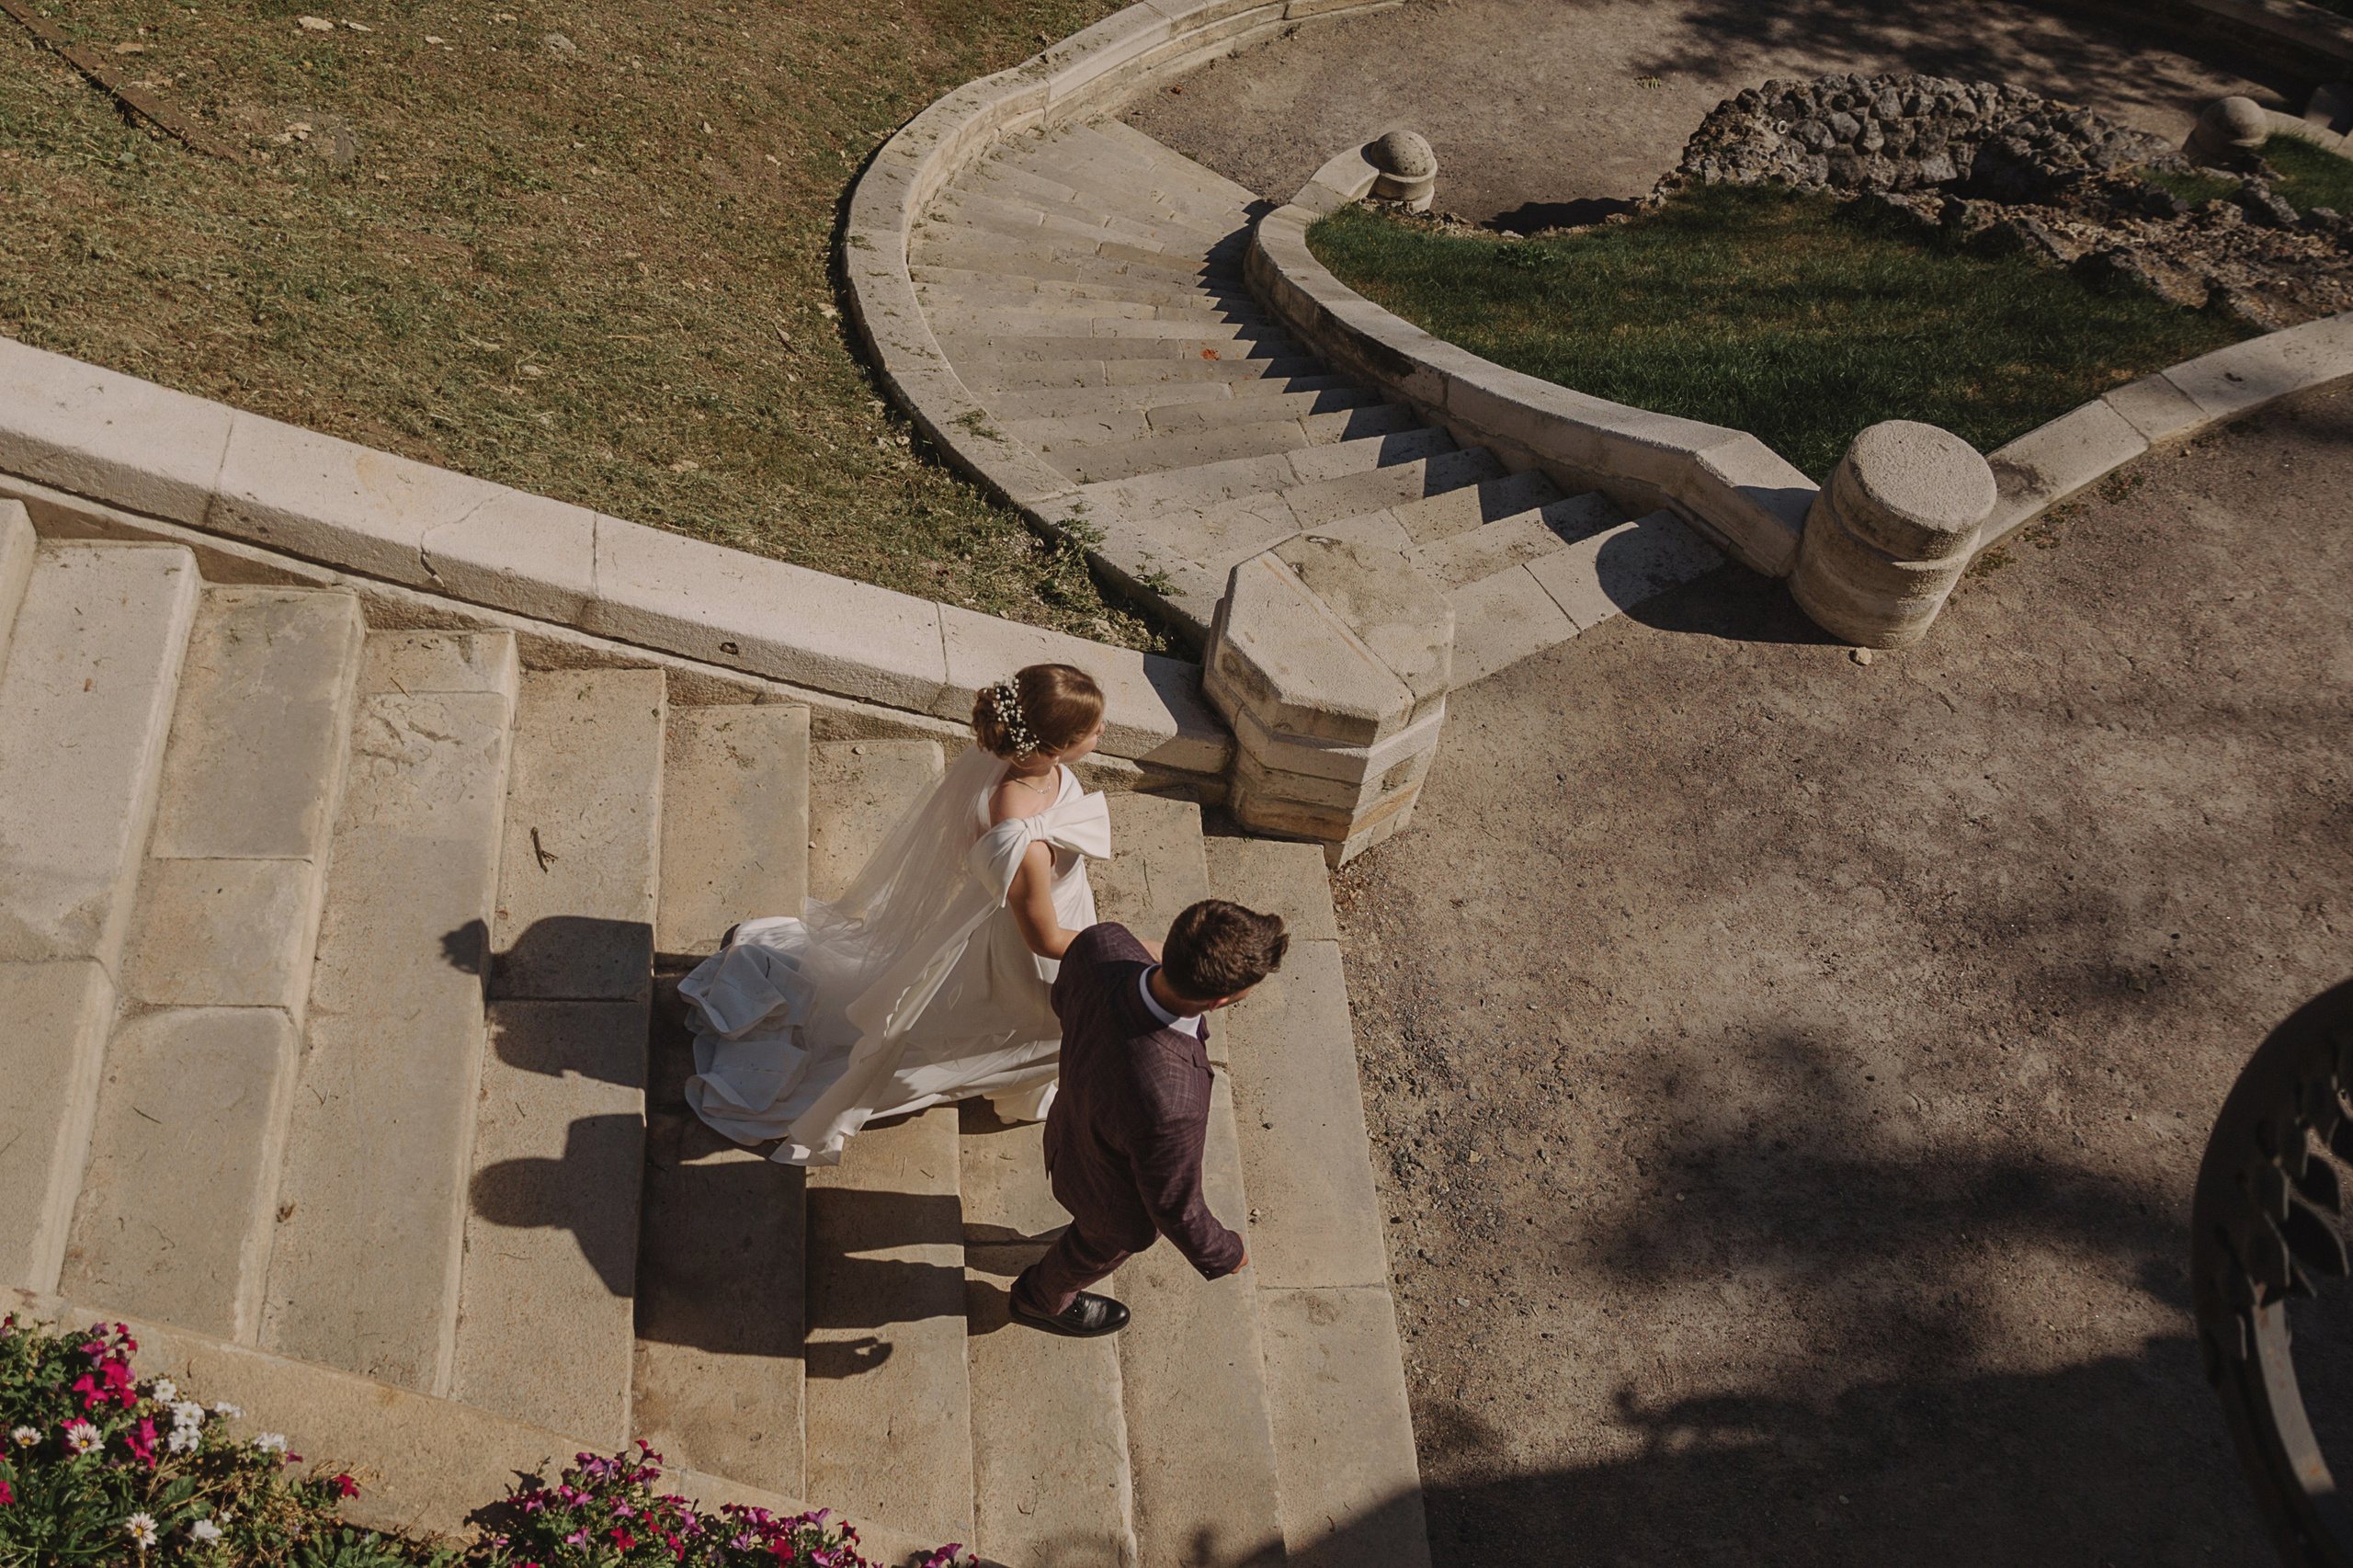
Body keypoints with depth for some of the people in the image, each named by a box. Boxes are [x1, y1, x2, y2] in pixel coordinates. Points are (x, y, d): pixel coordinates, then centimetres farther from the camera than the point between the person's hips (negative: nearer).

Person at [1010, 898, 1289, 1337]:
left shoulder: (1100, 945, -36)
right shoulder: (1169, 1109, -51)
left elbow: (1064, 999, -9)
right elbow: (1175, 1209, -28)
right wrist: (1224, 1254, -6)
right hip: (1114, 1194, -5)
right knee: (1101, 1246, 32)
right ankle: (1043, 1298, 65)